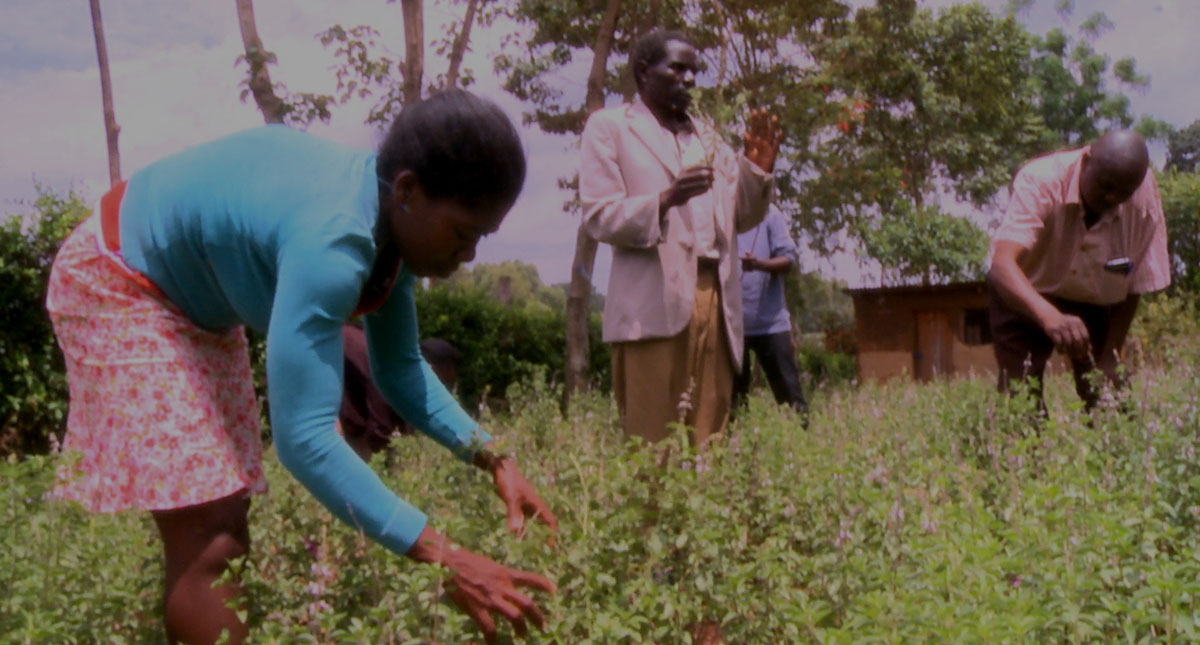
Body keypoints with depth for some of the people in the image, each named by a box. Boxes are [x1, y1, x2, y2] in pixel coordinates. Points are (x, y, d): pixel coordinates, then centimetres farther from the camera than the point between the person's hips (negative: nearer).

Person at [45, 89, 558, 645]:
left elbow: (399, 369, 2)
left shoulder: (388, 224, -10)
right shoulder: (329, 241, -38)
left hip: (195, 301, 9)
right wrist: (443, 558, -46)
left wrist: (491, 459, -11)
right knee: (205, 543, -15)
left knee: (226, 530, 10)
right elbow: (303, 434, -44)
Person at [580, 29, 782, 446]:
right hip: (654, 304, -5)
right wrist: (665, 199, -20)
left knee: (709, 440, 2)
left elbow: (741, 218, 23)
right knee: (654, 443, -8)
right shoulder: (609, 127, 7)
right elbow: (598, 217, -3)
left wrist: (758, 170, 4)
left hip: (715, 299, 5)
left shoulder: (708, 136, 24)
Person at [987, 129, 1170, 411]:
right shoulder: (1041, 181, -32)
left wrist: (1110, 356, -13)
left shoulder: (1145, 200, -22)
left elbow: (1134, 287, -10)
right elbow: (1002, 265, -46)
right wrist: (1049, 317, -61)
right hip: (1025, 297, -3)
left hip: (1093, 303, 3)